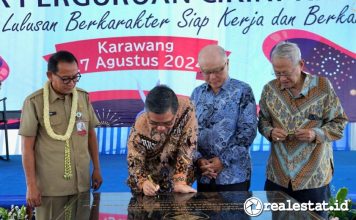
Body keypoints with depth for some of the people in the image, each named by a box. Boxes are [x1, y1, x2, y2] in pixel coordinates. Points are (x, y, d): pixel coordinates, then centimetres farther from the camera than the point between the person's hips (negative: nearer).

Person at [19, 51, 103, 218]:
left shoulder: (83, 97, 3)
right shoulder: (34, 102, -9)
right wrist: (31, 185, -7)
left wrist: (96, 169, 12)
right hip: (49, 186, -3)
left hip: (81, 183, 4)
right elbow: (27, 147, -6)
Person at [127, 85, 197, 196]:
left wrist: (180, 182, -28)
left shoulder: (186, 109, -25)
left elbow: (187, 149, -21)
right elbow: (134, 162, -17)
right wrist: (143, 182, -37)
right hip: (150, 180, 0)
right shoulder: (140, 127, -25)